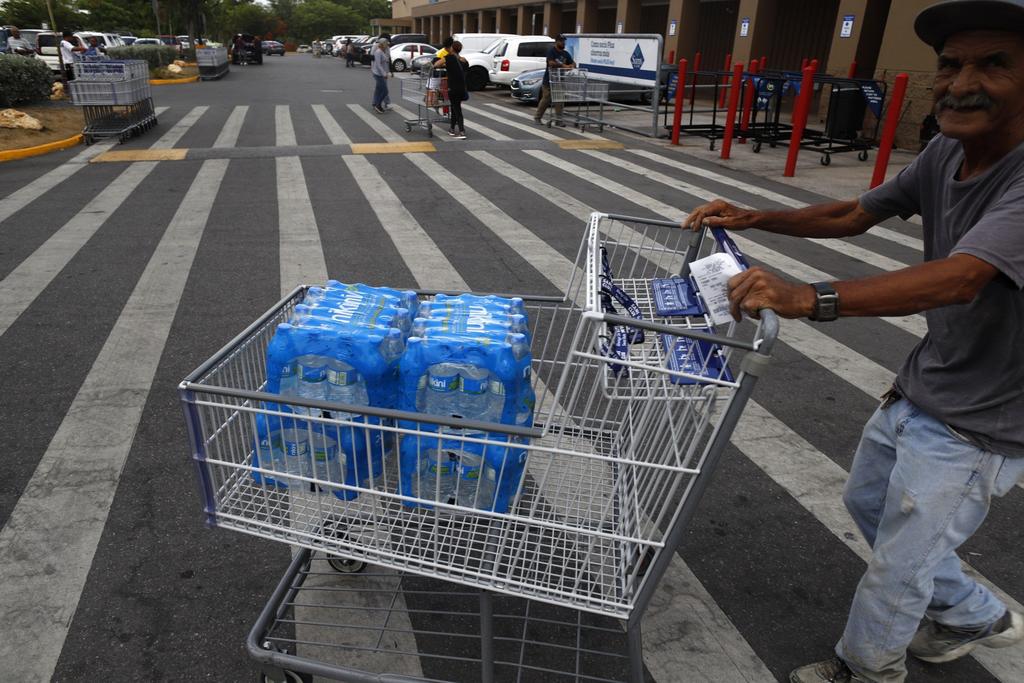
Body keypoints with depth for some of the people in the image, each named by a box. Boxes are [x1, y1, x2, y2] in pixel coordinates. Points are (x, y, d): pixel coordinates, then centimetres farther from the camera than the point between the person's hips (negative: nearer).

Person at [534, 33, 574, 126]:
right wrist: (563, 65, -26)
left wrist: (571, 66, -10)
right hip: (549, 80, -6)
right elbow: (551, 63, -23)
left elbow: (573, 63, 14)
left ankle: (558, 120, 2)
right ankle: (537, 117, 15)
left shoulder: (565, 54, 13)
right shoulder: (551, 51, -8)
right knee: (546, 100, 0)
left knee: (559, 101, 0)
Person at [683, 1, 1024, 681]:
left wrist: (811, 298, -58)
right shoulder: (945, 154, -4)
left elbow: (961, 278, -44)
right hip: (918, 391, 8)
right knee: (868, 502, 27)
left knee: (897, 567, 8)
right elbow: (853, 215, 6)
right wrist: (752, 218, -4)